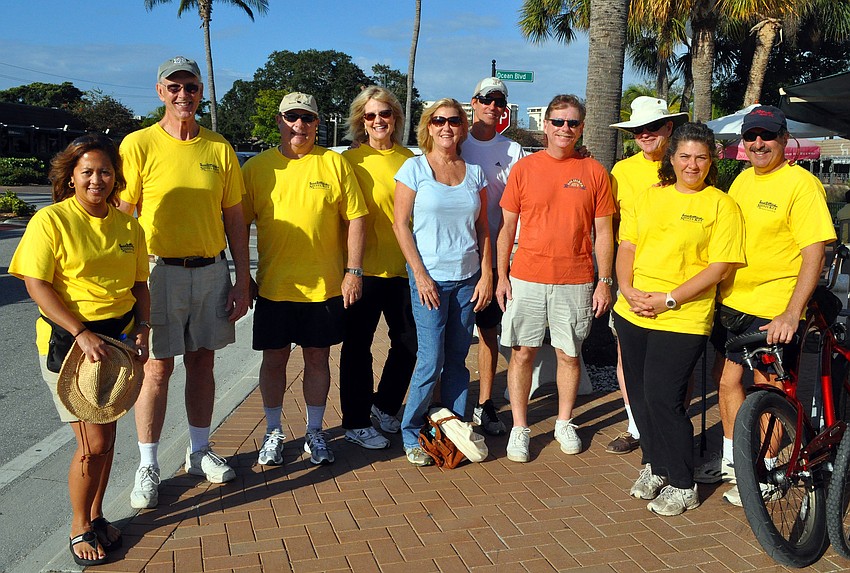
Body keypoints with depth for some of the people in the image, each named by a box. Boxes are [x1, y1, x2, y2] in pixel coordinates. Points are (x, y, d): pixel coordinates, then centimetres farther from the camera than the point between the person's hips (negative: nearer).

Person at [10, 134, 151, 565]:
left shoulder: (127, 225, 6)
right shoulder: (50, 220, -10)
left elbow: (139, 284, 11)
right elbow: (37, 286, -14)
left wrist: (142, 327, -5)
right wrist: (81, 333, -23)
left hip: (119, 340, 5)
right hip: (69, 341, -5)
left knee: (105, 433, 14)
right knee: (93, 443, -5)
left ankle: (96, 515, 34)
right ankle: (79, 527, 18)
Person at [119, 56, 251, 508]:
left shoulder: (220, 149, 6)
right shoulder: (139, 144, -3)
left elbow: (234, 219, 8)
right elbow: (121, 216, -5)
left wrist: (242, 281, 5)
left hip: (211, 270, 3)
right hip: (160, 270, -3)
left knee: (202, 362, 12)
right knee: (157, 369, 2)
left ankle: (199, 452, 28)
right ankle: (147, 467, 16)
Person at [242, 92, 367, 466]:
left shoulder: (335, 163, 1)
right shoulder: (257, 167, 3)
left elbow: (355, 218, 1)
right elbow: (240, 224, 7)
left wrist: (354, 271, -5)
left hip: (325, 285, 0)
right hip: (273, 285, 1)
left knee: (318, 357, 10)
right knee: (274, 358, 9)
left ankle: (314, 432, 26)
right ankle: (273, 433, 27)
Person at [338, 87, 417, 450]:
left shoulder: (409, 159, 9)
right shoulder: (352, 160, -3)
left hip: (403, 267, 5)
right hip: (365, 267, -4)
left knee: (409, 341, 12)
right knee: (358, 347, 6)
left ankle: (384, 406, 34)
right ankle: (355, 423, 20)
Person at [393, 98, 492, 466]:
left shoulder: (474, 171, 9)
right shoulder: (415, 167, -2)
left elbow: (482, 228, 10)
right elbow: (400, 224, -5)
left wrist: (486, 275, 2)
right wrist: (420, 275, -10)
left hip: (468, 278, 4)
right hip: (430, 278, -3)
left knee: (458, 360, 9)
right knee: (431, 362, -5)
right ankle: (411, 433, 14)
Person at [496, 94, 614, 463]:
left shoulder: (594, 172, 3)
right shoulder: (524, 168, 3)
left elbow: (603, 232, 5)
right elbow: (507, 227, 5)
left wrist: (604, 281, 1)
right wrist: (501, 276, 0)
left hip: (575, 281, 0)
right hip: (526, 279, 0)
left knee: (569, 354, 9)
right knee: (522, 352, 4)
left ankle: (564, 424, 27)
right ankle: (519, 428, 17)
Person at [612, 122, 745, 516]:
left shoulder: (721, 205, -3)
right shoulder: (647, 197, 11)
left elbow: (721, 266, -10)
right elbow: (626, 247, 10)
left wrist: (669, 299, -16)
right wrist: (627, 290, -7)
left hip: (681, 319, -5)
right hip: (632, 313, 5)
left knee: (664, 398, -6)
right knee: (639, 394, 12)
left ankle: (683, 486, 13)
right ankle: (653, 465, 34)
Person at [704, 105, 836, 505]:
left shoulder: (801, 184, -13)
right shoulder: (743, 179, 10)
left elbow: (813, 254, -18)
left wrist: (791, 314, -25)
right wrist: (716, 288, 15)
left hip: (775, 311, -7)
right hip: (731, 301, 7)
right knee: (727, 380, 14)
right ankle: (731, 460, 32)